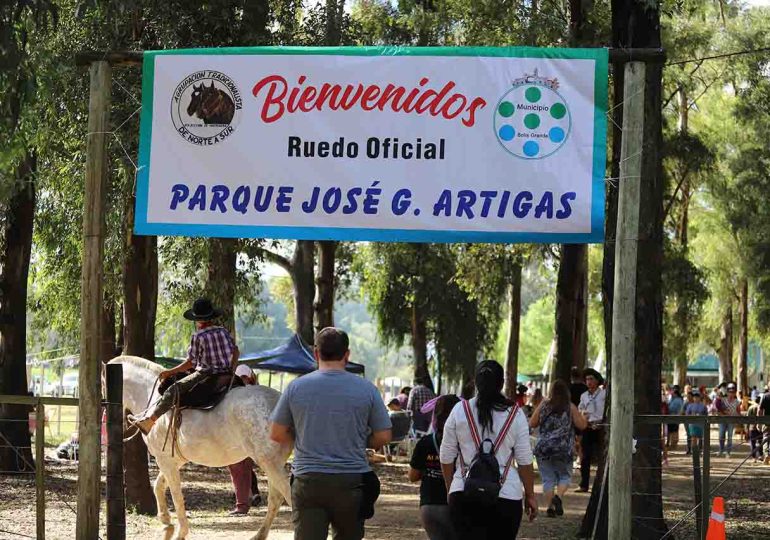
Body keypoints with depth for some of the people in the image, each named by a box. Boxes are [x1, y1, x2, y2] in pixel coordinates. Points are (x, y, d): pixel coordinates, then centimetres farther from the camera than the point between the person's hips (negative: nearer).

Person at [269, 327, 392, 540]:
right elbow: (383, 437, 2)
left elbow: (276, 434, 4)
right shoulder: (366, 389, -1)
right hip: (352, 481, 0)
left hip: (307, 481, 0)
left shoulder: (296, 387, 0)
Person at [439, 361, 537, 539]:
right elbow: (525, 461, 1)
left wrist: (450, 489, 21)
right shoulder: (515, 414, 0)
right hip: (506, 497, -1)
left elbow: (446, 458, 8)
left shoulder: (459, 411, 3)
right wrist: (530, 495, 11)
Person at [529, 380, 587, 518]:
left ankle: (549, 506, 0)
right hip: (564, 449, -1)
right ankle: (558, 496, -12)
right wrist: (584, 418, 20)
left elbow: (532, 424, 5)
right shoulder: (570, 407, -3)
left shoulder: (543, 405, 1)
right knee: (565, 476, 13)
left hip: (544, 448, 1)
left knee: (548, 479, 6)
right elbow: (582, 425, 0)